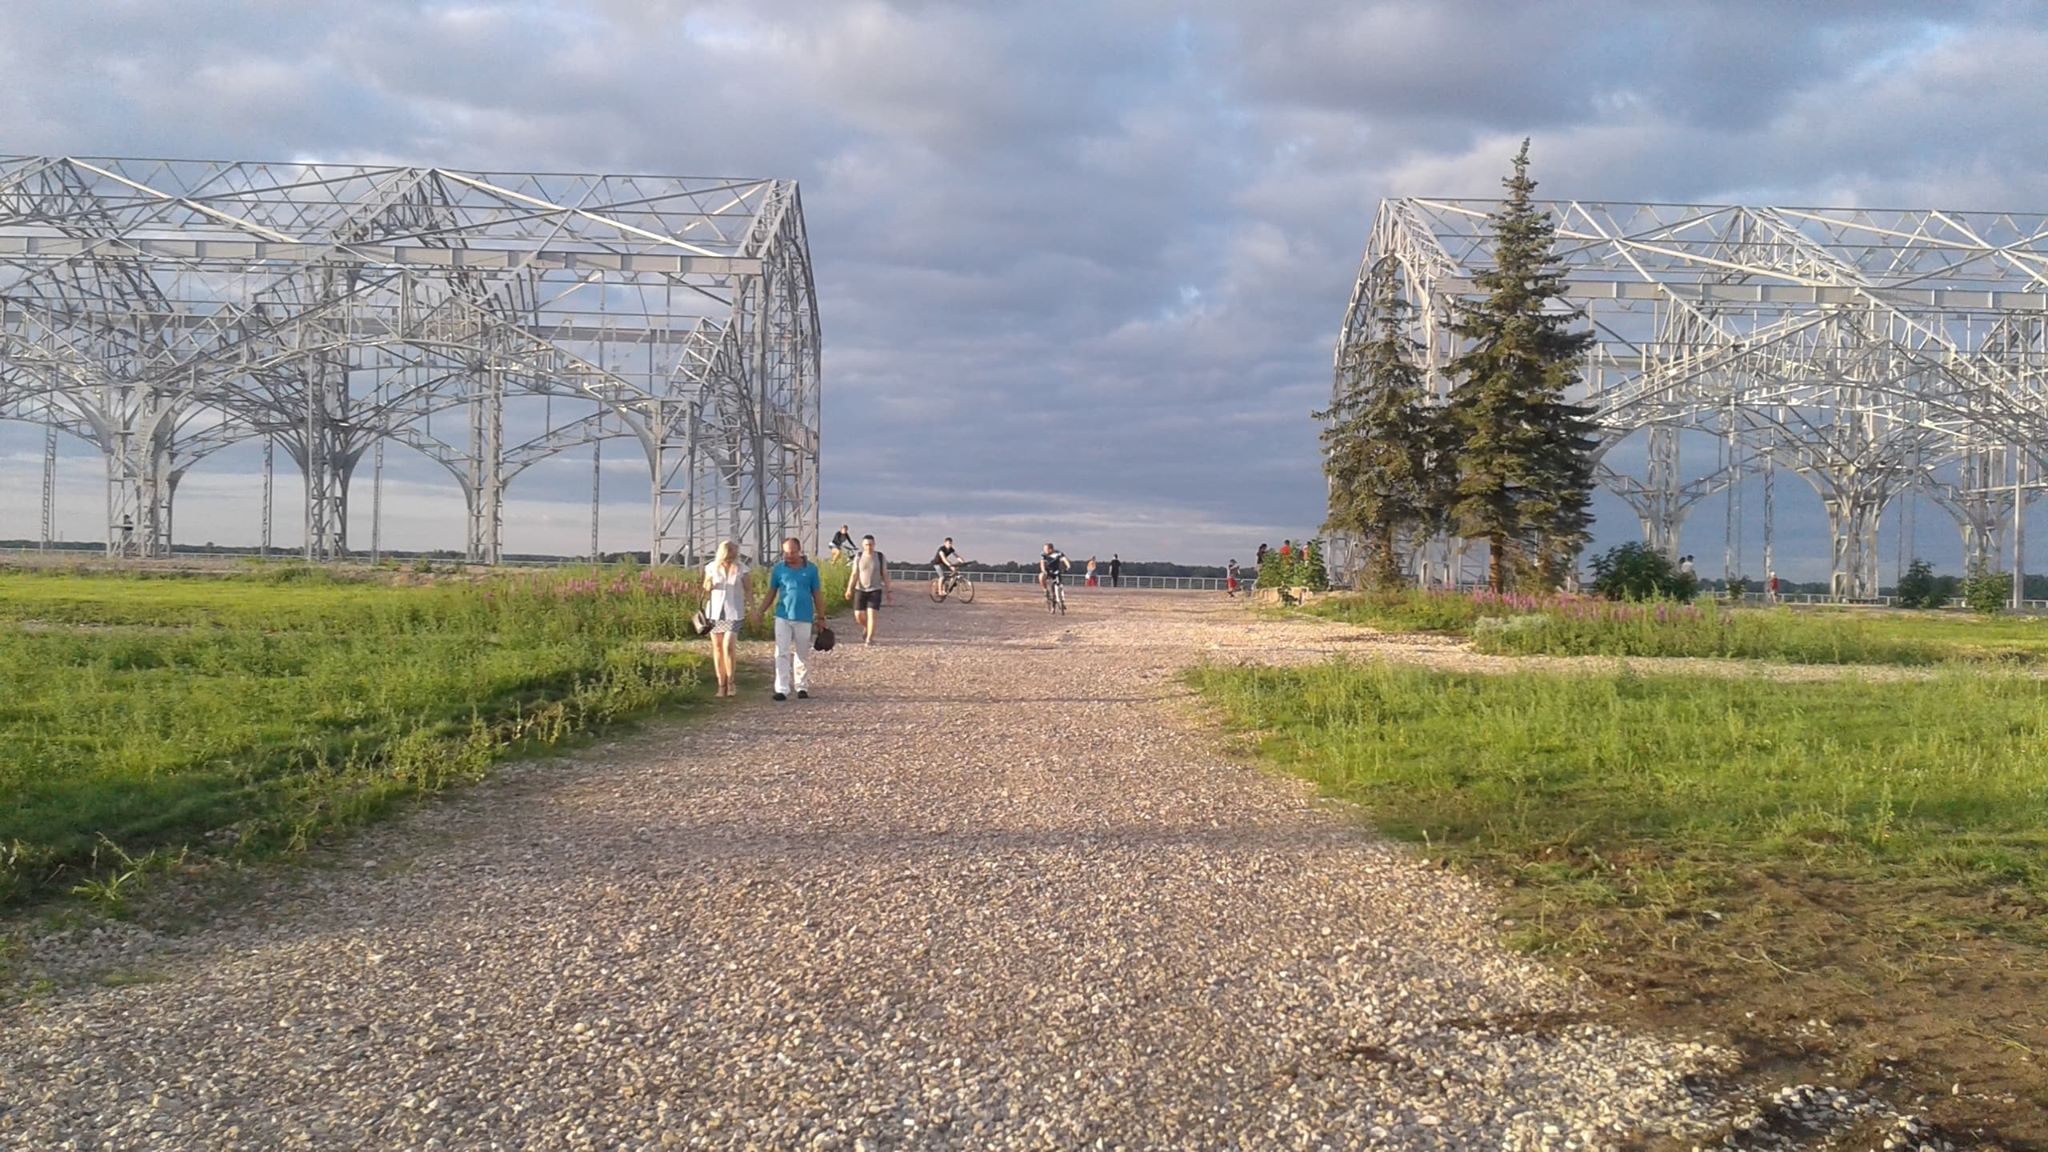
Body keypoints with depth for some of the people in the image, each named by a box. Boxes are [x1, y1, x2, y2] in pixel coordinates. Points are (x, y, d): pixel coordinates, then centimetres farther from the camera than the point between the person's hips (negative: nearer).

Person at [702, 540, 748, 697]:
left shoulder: (741, 569, -4)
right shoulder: (712, 567, 0)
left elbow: (747, 590, 3)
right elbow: (705, 588, 13)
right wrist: (709, 585, -10)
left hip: (734, 613, -3)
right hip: (715, 611, 3)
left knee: (728, 647, -14)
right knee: (717, 648, 6)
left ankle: (730, 682, 3)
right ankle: (721, 684, 14)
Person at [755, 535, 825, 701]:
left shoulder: (811, 569, 0)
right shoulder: (778, 568, 2)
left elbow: (817, 594, 5)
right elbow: (772, 592, 10)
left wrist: (820, 617, 5)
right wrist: (761, 612, 4)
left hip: (804, 618, 0)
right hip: (783, 617, 0)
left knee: (802, 655, 10)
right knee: (782, 654, -5)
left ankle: (802, 687, 22)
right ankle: (781, 690, -5)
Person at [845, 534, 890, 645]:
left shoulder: (880, 557, -2)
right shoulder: (858, 557, 0)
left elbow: (885, 575, 2)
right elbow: (854, 574, -1)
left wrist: (888, 591, 2)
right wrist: (849, 589, -11)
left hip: (875, 590, -2)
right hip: (860, 590, 2)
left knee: (872, 614, -13)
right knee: (858, 615, 1)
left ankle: (869, 639, -10)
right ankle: (866, 628, 33)